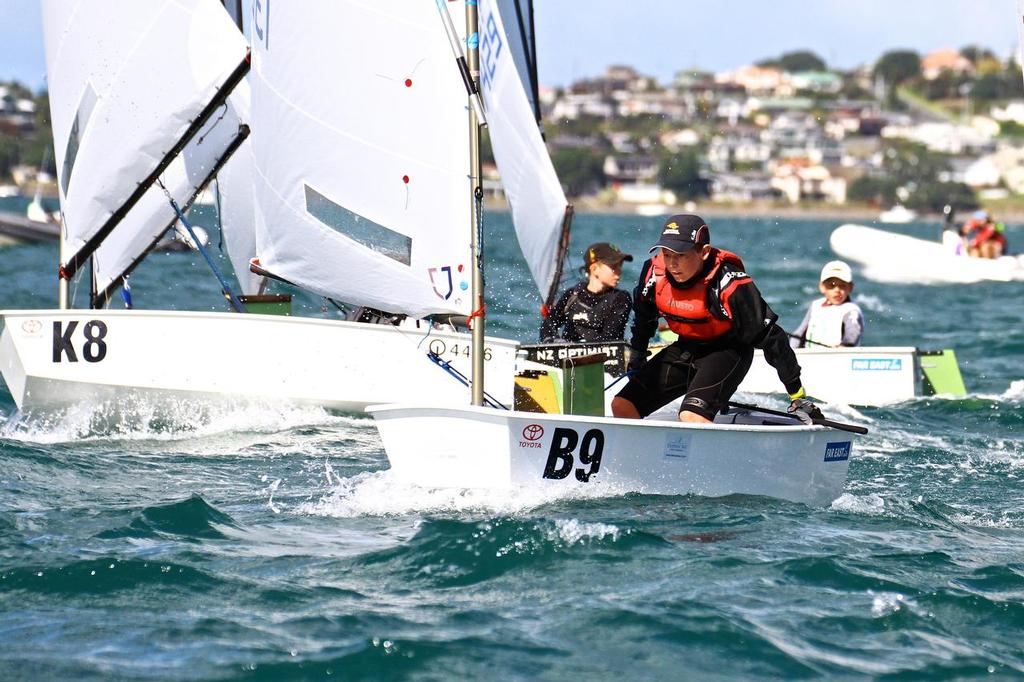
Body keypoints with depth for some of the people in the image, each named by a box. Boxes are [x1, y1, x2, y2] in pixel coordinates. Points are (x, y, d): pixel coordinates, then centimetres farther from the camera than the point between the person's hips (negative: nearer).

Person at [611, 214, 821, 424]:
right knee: (622, 406, -5)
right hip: (685, 349, 6)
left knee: (692, 417, -31)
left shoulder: (728, 284, -29)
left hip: (727, 352, -6)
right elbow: (643, 322, 10)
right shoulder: (654, 273, -13)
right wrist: (636, 364, 21)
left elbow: (769, 336, -21)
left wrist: (797, 395, -17)